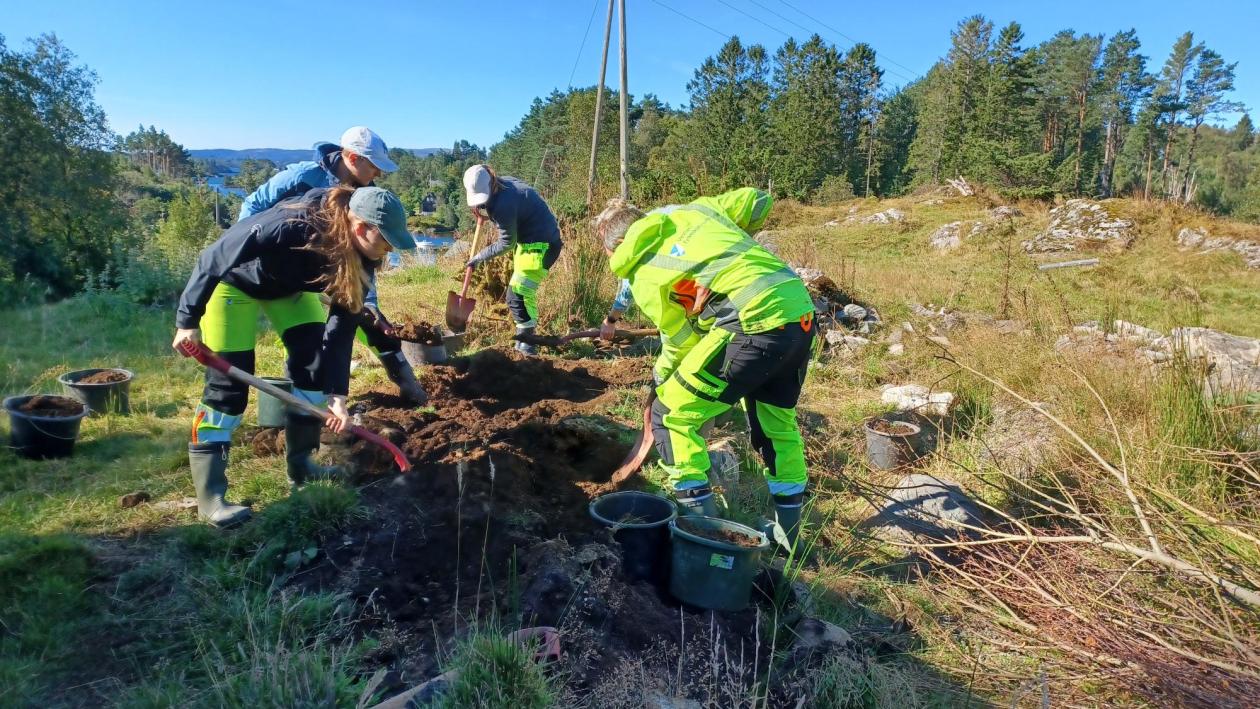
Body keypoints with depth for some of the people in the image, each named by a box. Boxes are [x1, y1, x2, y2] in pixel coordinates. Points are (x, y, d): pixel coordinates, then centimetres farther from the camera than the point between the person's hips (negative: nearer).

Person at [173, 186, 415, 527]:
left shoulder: (358, 258, -22)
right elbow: (213, 258, -30)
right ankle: (210, 495, -4)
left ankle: (301, 463, 14)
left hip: (289, 283, 6)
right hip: (234, 280, -6)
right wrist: (188, 320, -26)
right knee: (228, 379, -10)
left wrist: (336, 391, -21)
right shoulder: (290, 226, -42)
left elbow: (343, 322, -17)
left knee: (315, 358, -2)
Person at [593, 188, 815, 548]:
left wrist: (660, 379, 30)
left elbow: (681, 341, 11)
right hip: (801, 310, 8)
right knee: (777, 422, 25)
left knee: (671, 416, 8)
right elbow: (758, 201, 22)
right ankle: (788, 533, 36)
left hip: (755, 323, -7)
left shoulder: (643, 276, 4)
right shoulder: (691, 210, 18)